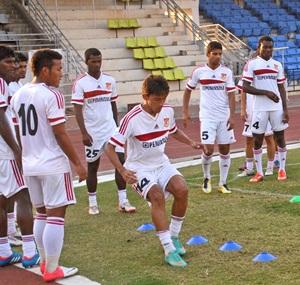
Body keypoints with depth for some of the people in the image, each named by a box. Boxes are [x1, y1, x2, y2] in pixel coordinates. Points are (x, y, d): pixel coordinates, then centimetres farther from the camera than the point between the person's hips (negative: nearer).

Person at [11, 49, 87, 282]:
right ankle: (52, 270, 5)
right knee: (56, 215, 0)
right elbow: (60, 134, -17)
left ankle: (45, 263, 27)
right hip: (53, 165, -8)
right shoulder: (52, 95, -15)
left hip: (30, 165, 8)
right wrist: (77, 163, -10)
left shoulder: (18, 95, 9)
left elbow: (19, 131, 15)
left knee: (42, 213, 18)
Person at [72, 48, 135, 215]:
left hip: (111, 129, 3)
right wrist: (84, 133, -19)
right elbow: (78, 110, -11)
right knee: (92, 166, 6)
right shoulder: (81, 83, -8)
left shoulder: (110, 80, 6)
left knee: (120, 160, -5)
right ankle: (93, 203, 19)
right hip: (92, 132, -3)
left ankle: (123, 201, 1)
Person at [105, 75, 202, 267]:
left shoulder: (168, 111, -6)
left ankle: (174, 237, 2)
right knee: (157, 196, -30)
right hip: (139, 168, -5)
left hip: (161, 163, 5)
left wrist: (191, 143, 3)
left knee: (182, 189, -20)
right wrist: (123, 171, -33)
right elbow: (110, 147, -20)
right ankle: (170, 251, -23)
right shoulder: (132, 119, -23)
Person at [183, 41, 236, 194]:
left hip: (224, 117, 2)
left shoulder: (226, 72, 0)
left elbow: (231, 95, -2)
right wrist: (185, 112, 7)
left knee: (225, 149, 4)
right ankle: (207, 178, 16)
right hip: (207, 117, -2)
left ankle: (223, 183, 17)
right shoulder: (199, 71, -1)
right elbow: (188, 91, 11)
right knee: (208, 149, -10)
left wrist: (231, 116, -11)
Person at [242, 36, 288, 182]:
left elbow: (281, 88, 10)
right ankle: (259, 173, 14)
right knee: (257, 139, 3)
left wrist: (285, 109, 3)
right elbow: (245, 88, -9)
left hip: (277, 108, 3)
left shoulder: (277, 64, 9)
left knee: (280, 137, 6)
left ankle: (282, 170, 19)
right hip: (260, 108, -3)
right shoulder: (251, 64, -3)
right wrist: (266, 92, -16)